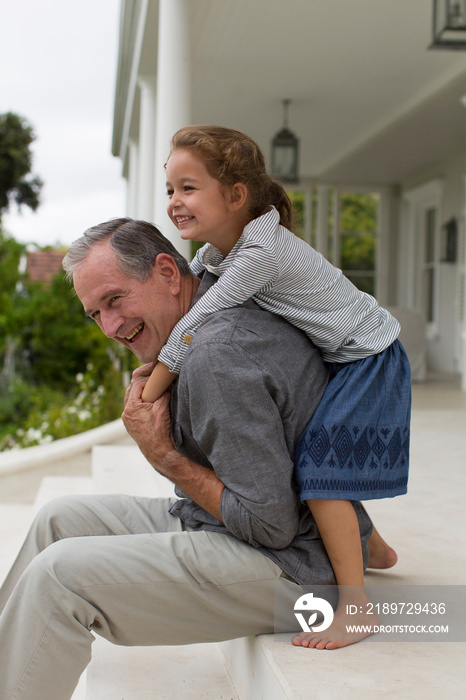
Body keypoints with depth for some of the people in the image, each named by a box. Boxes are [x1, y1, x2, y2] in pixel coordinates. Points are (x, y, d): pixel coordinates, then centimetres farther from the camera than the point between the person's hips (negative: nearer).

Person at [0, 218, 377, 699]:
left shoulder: (218, 353, -25)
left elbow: (271, 525, -25)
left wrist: (163, 456, -15)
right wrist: (155, 386, 3)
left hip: (290, 565, -10)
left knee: (57, 575, -19)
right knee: (60, 519, 12)